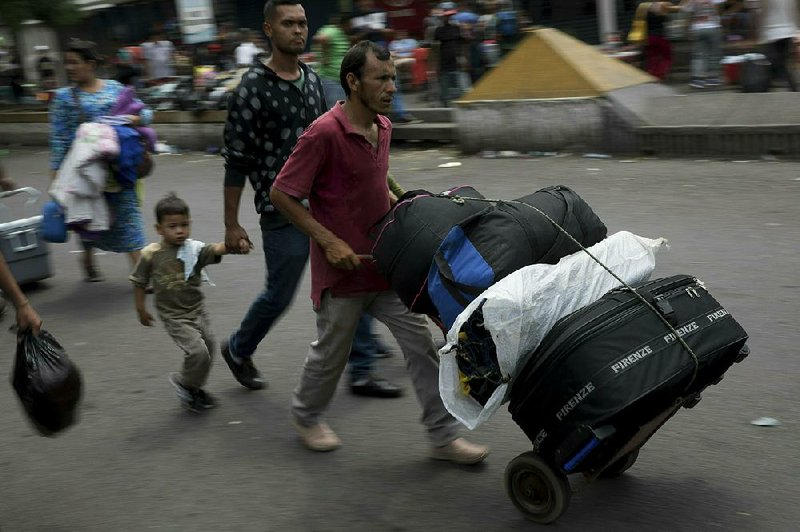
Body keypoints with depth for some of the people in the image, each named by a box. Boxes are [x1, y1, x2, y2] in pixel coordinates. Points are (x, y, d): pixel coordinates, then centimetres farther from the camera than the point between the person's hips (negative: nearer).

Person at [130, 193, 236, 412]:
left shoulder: (194, 249, -9)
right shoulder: (151, 255, -11)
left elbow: (215, 250, -29)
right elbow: (139, 283, 1)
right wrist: (141, 310, 5)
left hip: (197, 311, 4)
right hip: (174, 317, -4)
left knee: (207, 348, 11)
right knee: (197, 351, -17)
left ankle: (194, 389, 34)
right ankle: (186, 384, 9)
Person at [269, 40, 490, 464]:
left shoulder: (383, 127, 5)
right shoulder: (324, 134, -21)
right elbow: (280, 195, -17)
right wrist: (329, 241, -20)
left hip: (385, 265, 7)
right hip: (342, 269, -7)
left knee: (420, 344, 3)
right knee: (331, 353, 12)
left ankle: (443, 435, 11)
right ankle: (305, 415, 39)